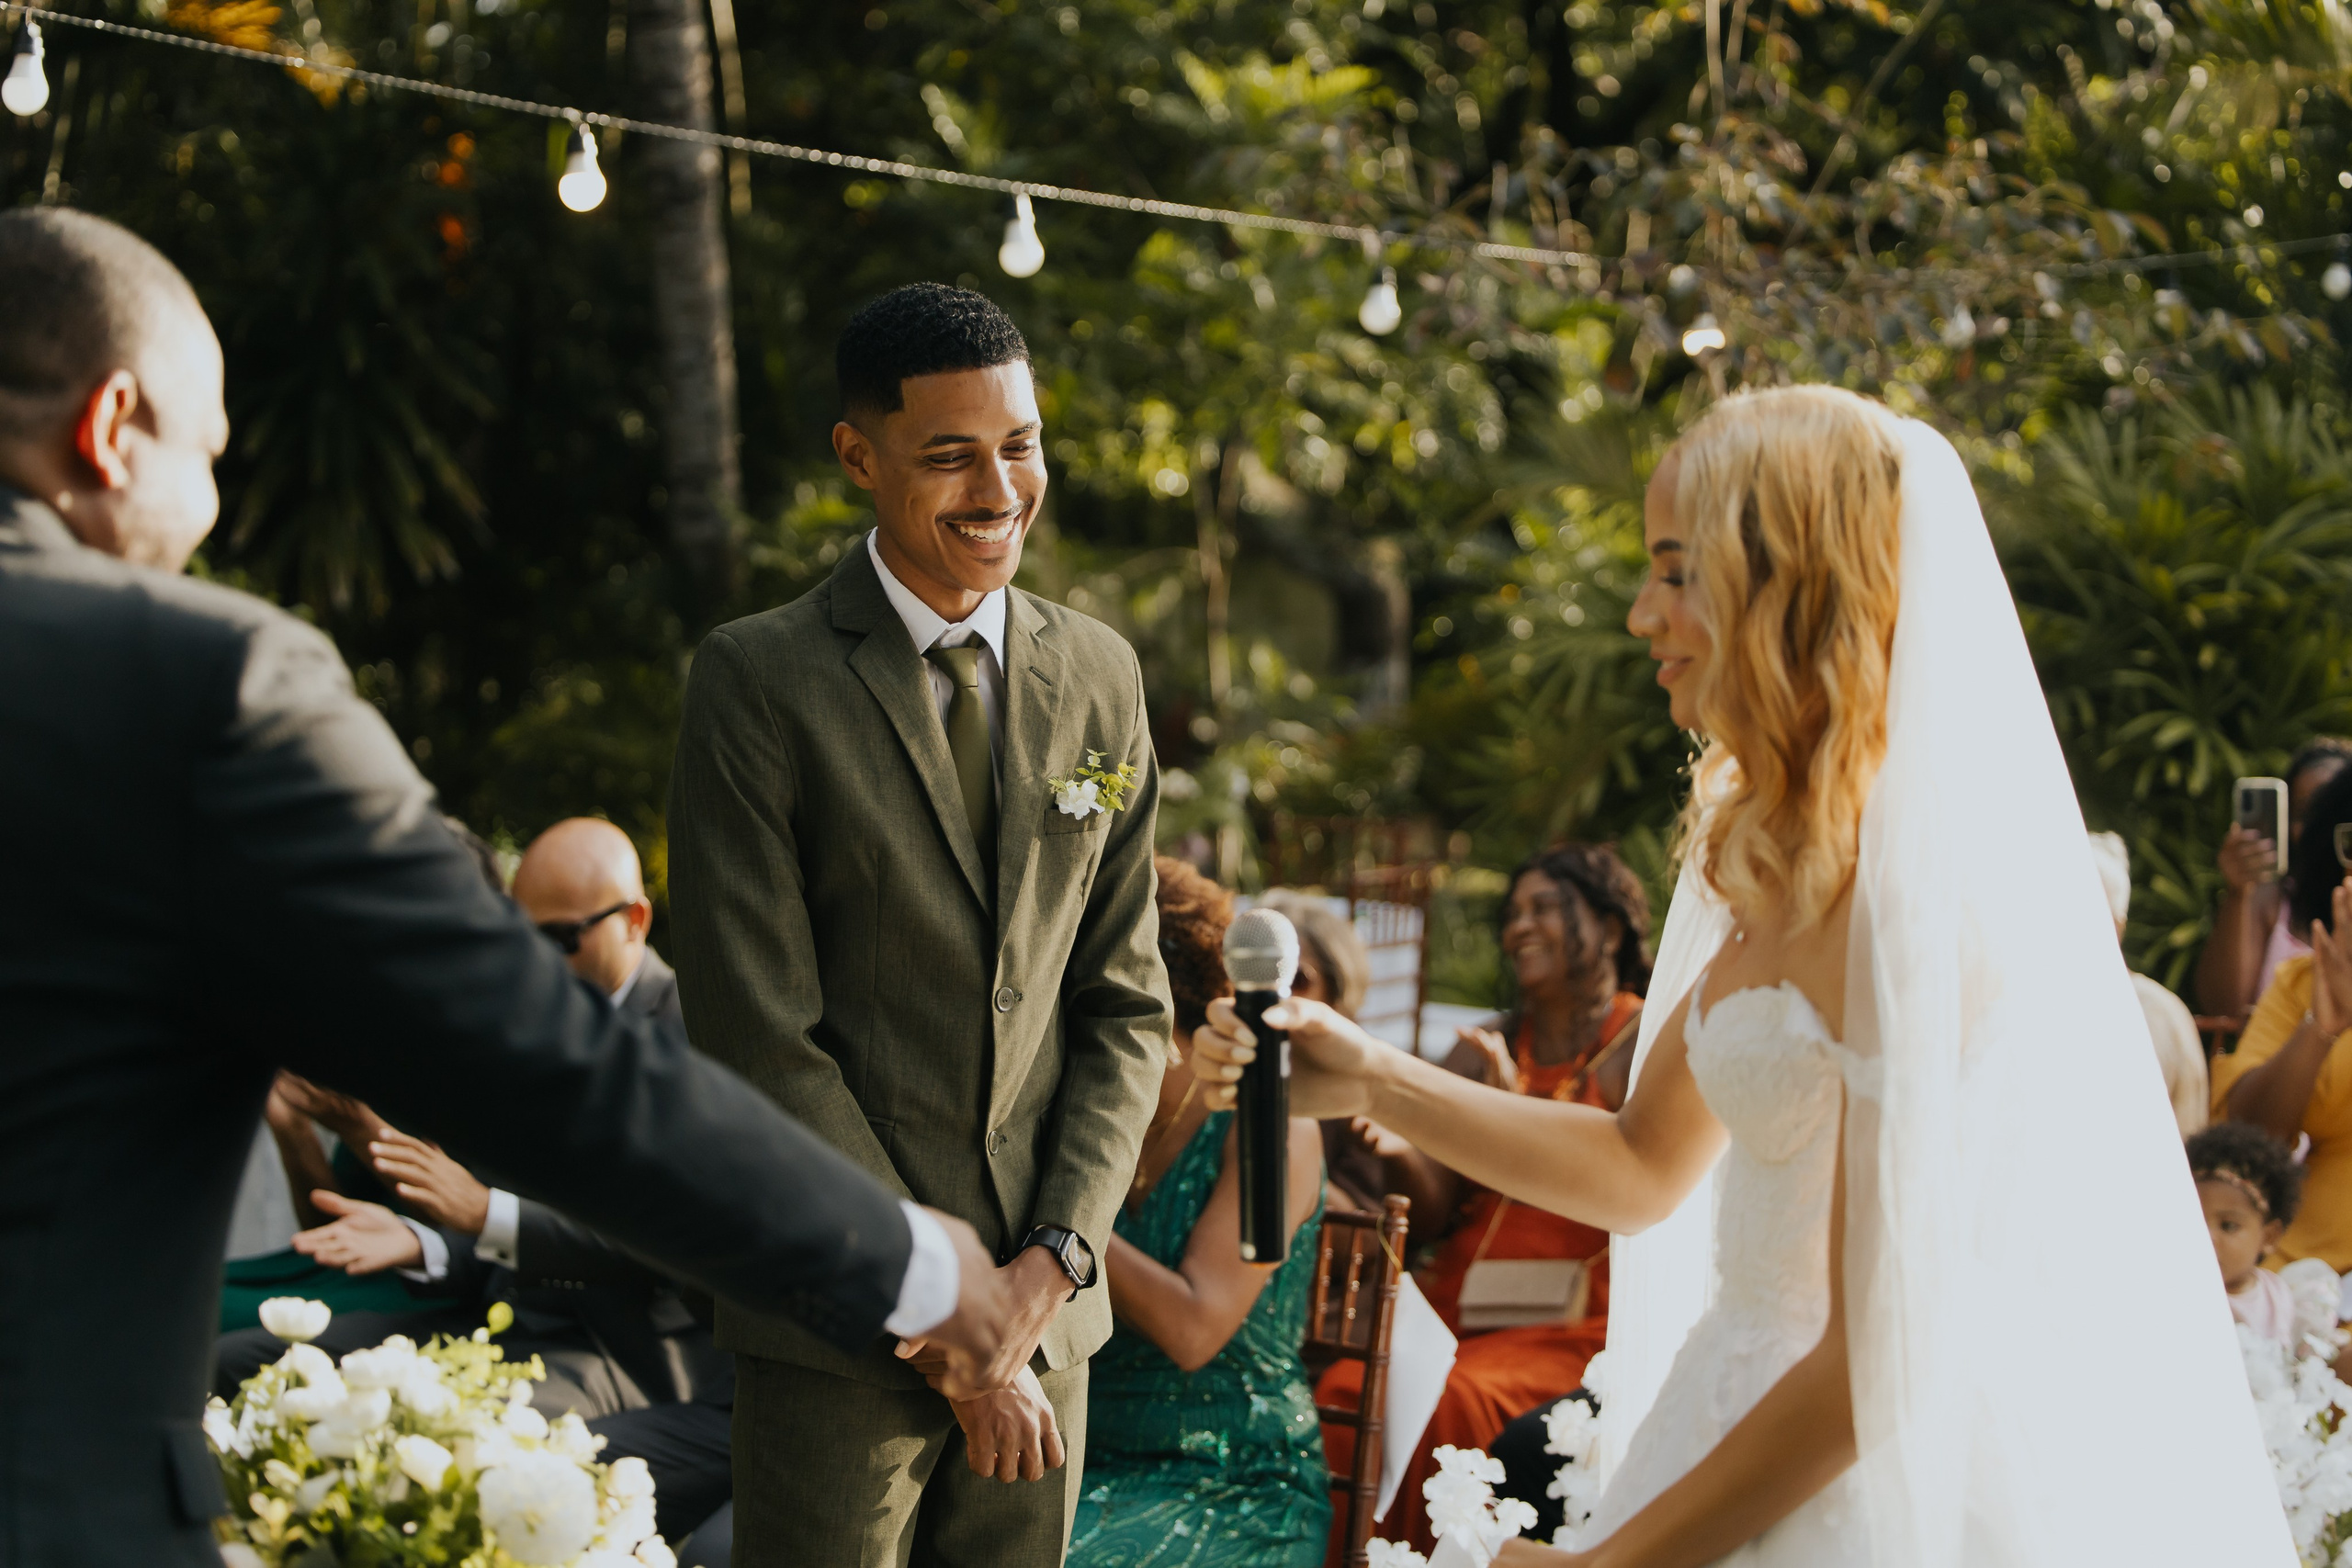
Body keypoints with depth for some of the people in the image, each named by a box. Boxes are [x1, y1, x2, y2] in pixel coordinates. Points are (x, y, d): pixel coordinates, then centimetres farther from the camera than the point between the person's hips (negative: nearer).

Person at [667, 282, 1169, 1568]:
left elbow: (1124, 1007, 10)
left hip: (1048, 1312, 4)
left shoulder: (1101, 678, 8)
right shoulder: (758, 679, -7)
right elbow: (758, 1037, -11)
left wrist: (1050, 1264, -5)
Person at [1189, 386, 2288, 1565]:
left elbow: (1880, 1364, -21)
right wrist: (1369, 1082, 5)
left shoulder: (1914, 890, -21)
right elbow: (1645, 1168, 16)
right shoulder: (1780, 857, 7)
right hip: (1748, 1410, 8)